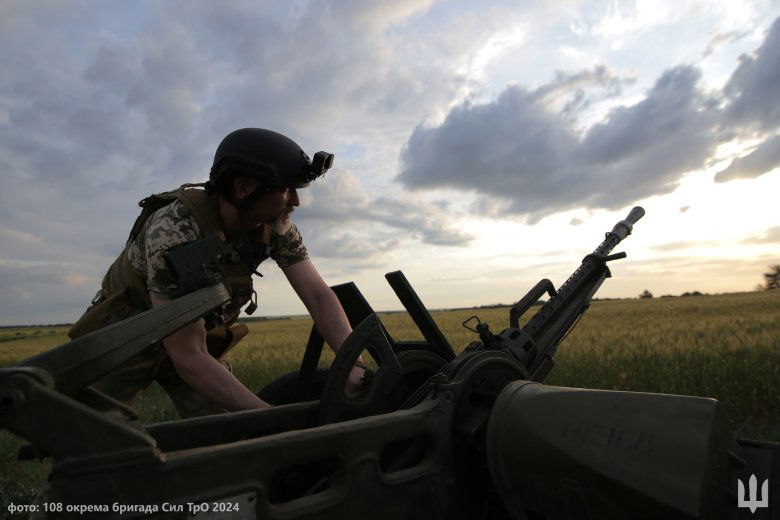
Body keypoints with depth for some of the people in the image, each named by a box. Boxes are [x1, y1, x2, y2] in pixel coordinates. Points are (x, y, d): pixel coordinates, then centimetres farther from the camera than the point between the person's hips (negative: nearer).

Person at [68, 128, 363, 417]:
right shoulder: (173, 231, -35)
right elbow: (188, 357, -36)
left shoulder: (274, 224, -18)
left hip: (198, 339, 4)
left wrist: (355, 365, -35)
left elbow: (318, 295, -20)